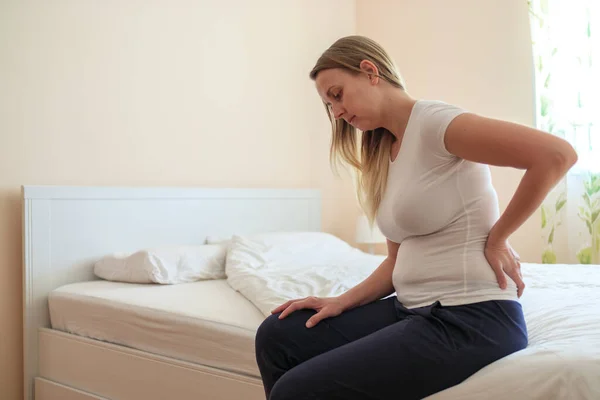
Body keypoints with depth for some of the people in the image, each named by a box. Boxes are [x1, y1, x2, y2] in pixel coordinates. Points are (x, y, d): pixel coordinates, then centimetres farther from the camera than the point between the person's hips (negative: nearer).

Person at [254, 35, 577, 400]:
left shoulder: (433, 122, -13)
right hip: (414, 308, 9)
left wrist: (496, 238, -14)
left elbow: (557, 154, -23)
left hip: (471, 316, -8)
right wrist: (343, 302, 3)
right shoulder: (383, 157, 14)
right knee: (277, 336, 2)